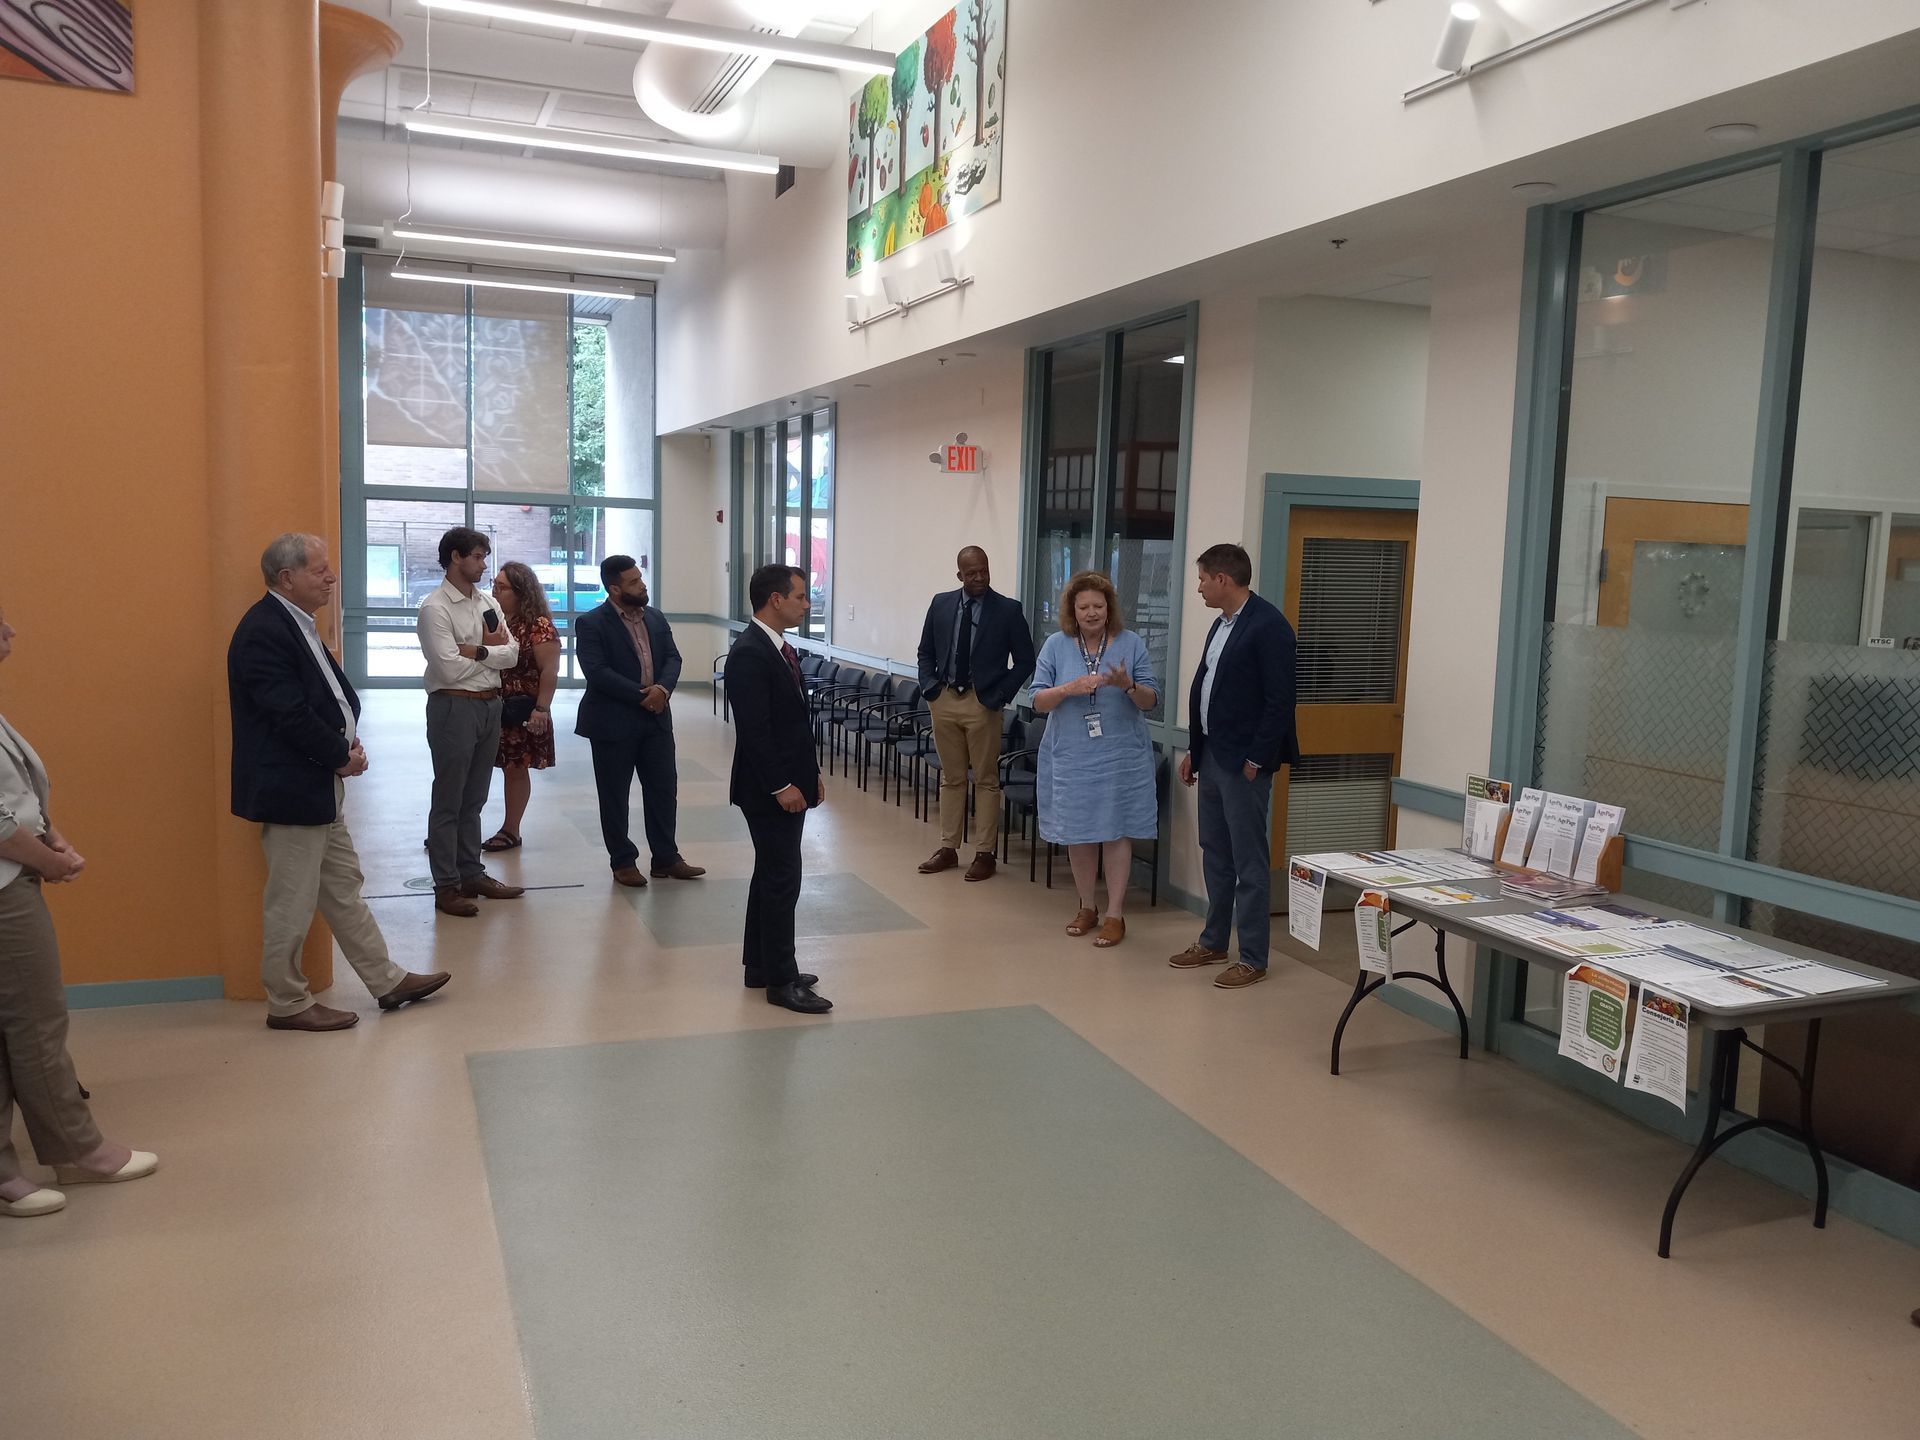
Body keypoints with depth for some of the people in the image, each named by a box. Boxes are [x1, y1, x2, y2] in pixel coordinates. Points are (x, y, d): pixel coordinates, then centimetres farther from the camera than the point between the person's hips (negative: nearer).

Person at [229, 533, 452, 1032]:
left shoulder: (295, 623, 11)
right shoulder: (263, 632, -20)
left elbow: (333, 694, 14)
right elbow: (291, 715, -25)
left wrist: (349, 746, -2)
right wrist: (343, 756, -12)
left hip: (321, 787, 10)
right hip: (291, 789, -10)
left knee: (344, 889, 16)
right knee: (292, 903, 3)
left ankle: (388, 981, 24)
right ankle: (287, 1003, 16)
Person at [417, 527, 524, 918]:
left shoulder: (487, 602, 10)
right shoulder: (435, 608, -12)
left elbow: (512, 654, 2)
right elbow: (449, 668, -20)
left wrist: (476, 651, -13)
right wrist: (491, 650, -7)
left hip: (490, 705, 7)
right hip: (454, 707, -7)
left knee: (474, 799, 16)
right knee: (448, 802, 2)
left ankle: (471, 873, 27)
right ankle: (446, 886, 9)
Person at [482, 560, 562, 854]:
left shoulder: (539, 625, -10)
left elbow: (549, 670, -13)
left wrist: (541, 708, -19)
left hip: (519, 711, -6)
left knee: (515, 768, 5)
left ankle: (510, 830, 15)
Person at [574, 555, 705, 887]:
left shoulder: (656, 618, 10)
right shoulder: (591, 624, -9)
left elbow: (672, 657, 5)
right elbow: (596, 671, -18)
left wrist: (662, 688, -16)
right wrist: (641, 695, -20)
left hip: (656, 718, 5)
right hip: (613, 721, -5)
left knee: (664, 788, 7)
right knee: (614, 795, 5)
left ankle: (665, 858, 18)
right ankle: (623, 861, 17)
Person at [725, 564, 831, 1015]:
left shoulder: (779, 648, 11)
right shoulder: (749, 654, -19)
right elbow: (753, 730, -23)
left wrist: (811, 773, 15)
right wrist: (781, 786, -22)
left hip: (789, 784, 10)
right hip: (770, 790, -10)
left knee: (771, 876, 16)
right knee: (783, 881, -4)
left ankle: (759, 966, 27)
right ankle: (781, 981, 5)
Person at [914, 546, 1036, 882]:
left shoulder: (1008, 610, -5)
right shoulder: (941, 604, 5)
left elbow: (1025, 661, -2)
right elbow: (926, 652, 13)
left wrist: (1000, 696, -9)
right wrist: (929, 687, 0)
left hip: (982, 703, -3)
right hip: (944, 700, 3)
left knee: (986, 780, 4)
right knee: (951, 778, 12)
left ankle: (985, 853, 11)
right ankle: (948, 848, 21)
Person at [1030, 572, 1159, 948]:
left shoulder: (1132, 644, 0)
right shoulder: (1056, 646, 1)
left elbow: (1150, 701, -2)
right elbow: (1038, 701, -3)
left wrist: (1128, 685, -23)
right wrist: (1069, 689, -21)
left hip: (1121, 758, -1)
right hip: (1071, 757, 1)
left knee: (1116, 832, 0)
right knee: (1077, 833, 9)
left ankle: (1115, 914, 9)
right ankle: (1087, 906, 26)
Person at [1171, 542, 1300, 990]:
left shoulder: (1268, 626, -15)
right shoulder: (1222, 623, 12)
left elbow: (1280, 701, -18)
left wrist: (1256, 761, -17)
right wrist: (1194, 750, 15)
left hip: (1243, 763, -9)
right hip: (1211, 756, 9)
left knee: (1250, 861, 0)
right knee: (1215, 853, 17)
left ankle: (1253, 959, 9)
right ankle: (1213, 942, 30)